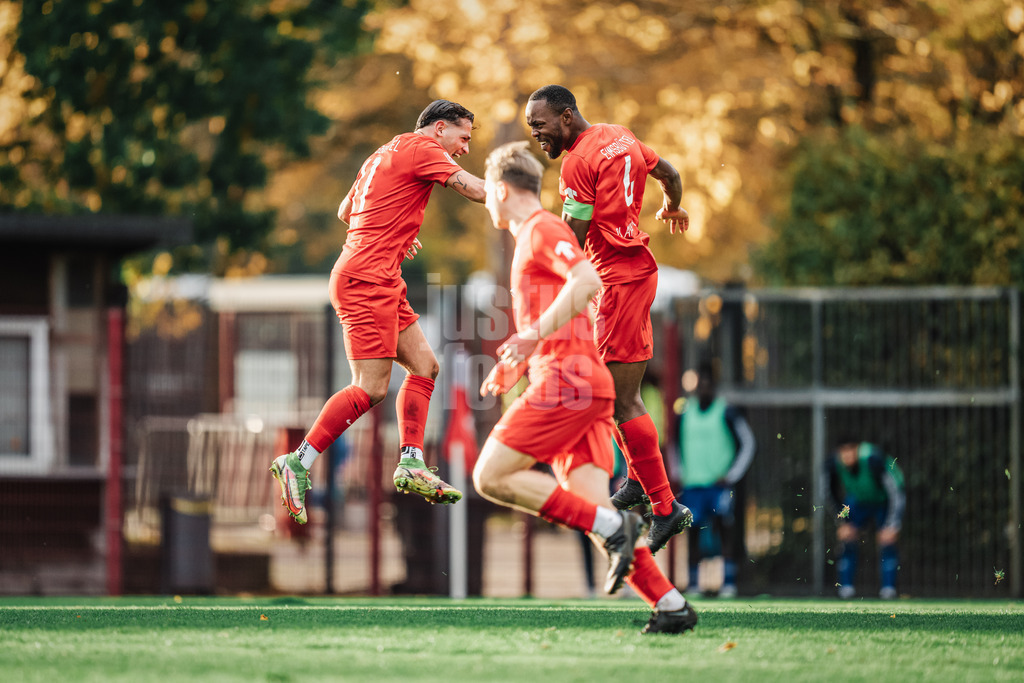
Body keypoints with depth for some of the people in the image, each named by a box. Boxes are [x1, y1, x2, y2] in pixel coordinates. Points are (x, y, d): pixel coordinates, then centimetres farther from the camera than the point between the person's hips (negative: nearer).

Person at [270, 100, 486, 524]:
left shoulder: (386, 153, 21)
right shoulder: (421, 148, -7)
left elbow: (345, 211, 30)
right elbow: (476, 191, -14)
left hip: (381, 282, 11)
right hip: (368, 281, -11)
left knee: (424, 366, 8)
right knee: (371, 389, -13)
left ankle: (411, 464, 4)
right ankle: (298, 464, -11)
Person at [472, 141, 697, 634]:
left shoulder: (542, 230, -3)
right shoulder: (531, 238, 28)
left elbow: (587, 282, -22)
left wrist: (533, 335, -23)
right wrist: (515, 366, 27)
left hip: (566, 382, -10)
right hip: (586, 388, 10)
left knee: (491, 477, -11)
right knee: (593, 510, -1)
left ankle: (612, 527, -17)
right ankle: (670, 603, -10)